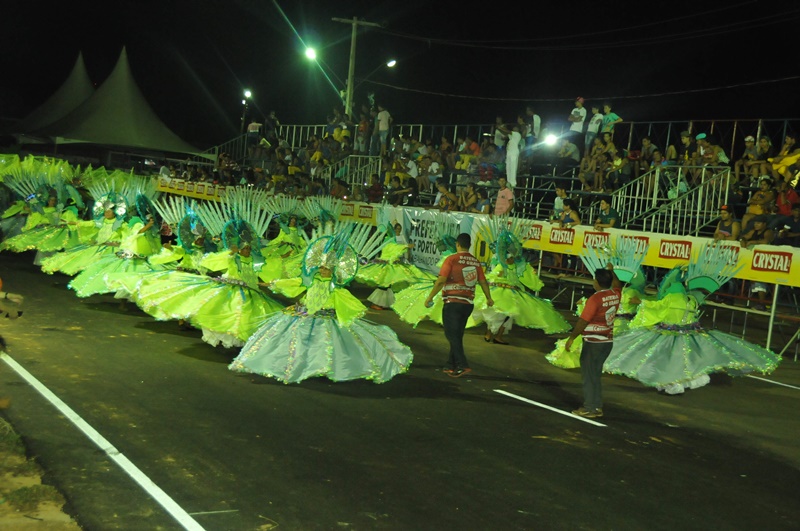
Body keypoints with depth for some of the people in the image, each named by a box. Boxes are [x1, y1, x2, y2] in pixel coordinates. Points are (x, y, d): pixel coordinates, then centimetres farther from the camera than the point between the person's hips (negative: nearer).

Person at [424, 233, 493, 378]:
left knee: (452, 334, -4)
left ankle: (463, 365, -16)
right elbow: (483, 282, 13)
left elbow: (441, 281, -15)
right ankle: (451, 366, 16)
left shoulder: (451, 259, -10)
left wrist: (429, 297, -6)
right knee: (457, 335, 13)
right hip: (468, 304, 6)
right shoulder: (475, 262, 6)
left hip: (452, 302, -6)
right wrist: (489, 298, 29)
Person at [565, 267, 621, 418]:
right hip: (608, 341, 7)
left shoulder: (595, 299, -19)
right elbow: (617, 286, 27)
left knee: (589, 375, 2)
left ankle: (590, 408, 5)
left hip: (593, 342, -7)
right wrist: (611, 272, 39)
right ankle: (597, 407, 20)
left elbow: (583, 321, -18)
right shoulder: (615, 295, 1)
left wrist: (571, 338, -10)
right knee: (595, 375, 17)